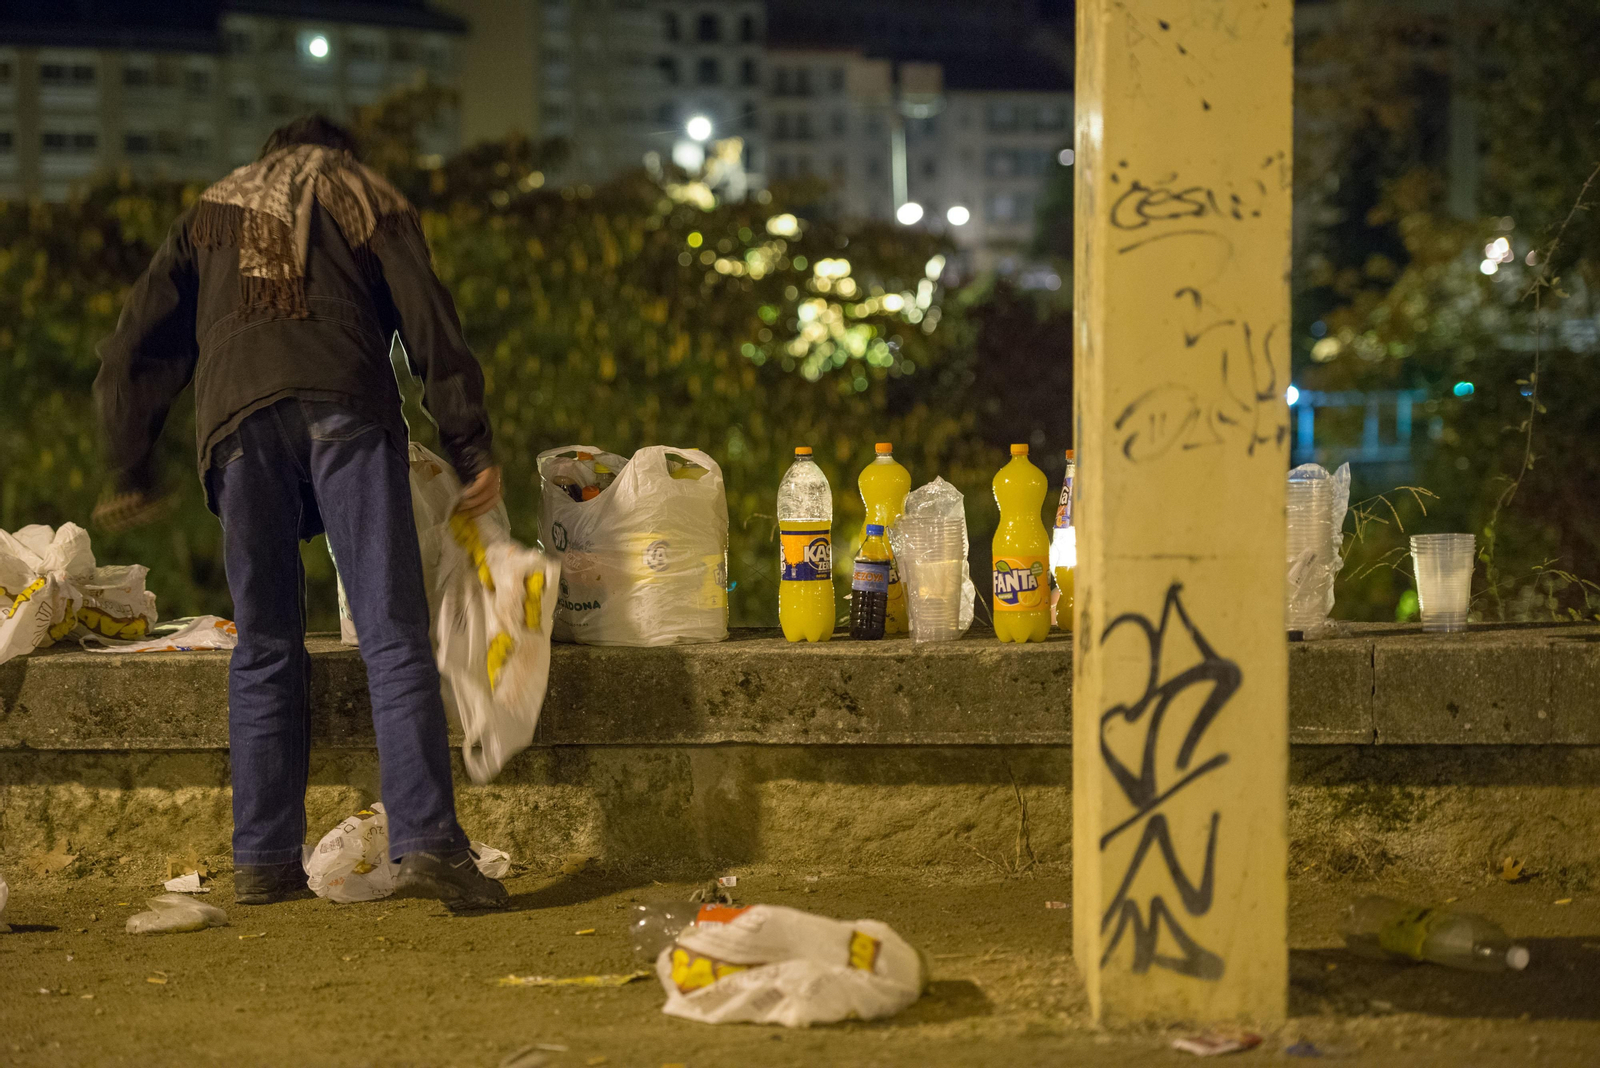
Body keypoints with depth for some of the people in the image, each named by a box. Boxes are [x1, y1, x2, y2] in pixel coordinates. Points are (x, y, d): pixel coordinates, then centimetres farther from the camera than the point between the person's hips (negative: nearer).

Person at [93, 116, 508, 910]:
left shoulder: (210, 216, 32)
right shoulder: (365, 197, 26)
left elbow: (135, 352, 27)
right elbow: (429, 321, 12)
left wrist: (131, 476, 35)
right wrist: (470, 447, 11)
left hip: (236, 413, 2)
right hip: (345, 403, -2)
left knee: (265, 646, 9)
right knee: (394, 634, -6)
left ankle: (264, 859, 7)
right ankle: (427, 845, -17)